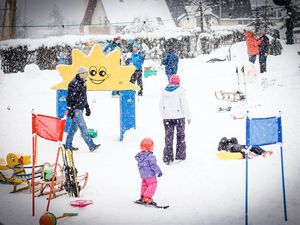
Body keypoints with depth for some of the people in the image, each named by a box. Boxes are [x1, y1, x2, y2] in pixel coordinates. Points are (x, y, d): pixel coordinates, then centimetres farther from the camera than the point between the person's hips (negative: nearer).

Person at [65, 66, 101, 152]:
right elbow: (70, 98, -17)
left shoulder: (82, 83, 14)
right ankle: (91, 146, -11)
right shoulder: (74, 84, -15)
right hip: (75, 109, -10)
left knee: (74, 127, 14)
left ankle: (68, 145, 22)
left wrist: (87, 108, 21)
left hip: (80, 109, 10)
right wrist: (70, 109, -20)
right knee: (83, 127, -9)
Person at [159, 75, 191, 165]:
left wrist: (164, 115, 21)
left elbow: (161, 106, 9)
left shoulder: (164, 91, 5)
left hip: (167, 118, 3)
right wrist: (188, 116, -1)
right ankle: (180, 155, 13)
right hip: (179, 116, -2)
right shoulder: (180, 90, -6)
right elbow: (184, 104, -7)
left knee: (168, 137, 6)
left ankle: (167, 158, 1)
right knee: (180, 136, 12)